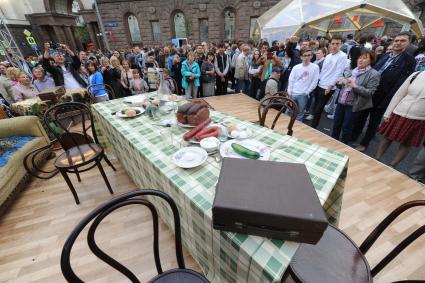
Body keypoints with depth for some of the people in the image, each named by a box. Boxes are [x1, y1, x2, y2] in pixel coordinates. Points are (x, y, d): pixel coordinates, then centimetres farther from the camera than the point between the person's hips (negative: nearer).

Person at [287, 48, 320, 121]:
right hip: (292, 94, 2)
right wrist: (289, 92, -2)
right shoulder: (296, 67, 3)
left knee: (300, 114, 6)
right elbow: (291, 80, 5)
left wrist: (307, 92, -8)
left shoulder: (315, 67, -2)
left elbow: (314, 82, -3)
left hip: (303, 95, -2)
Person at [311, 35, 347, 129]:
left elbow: (338, 73, -15)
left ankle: (313, 127, 9)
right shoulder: (328, 56, 12)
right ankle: (313, 126, 26)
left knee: (318, 110, -3)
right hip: (319, 85, 7)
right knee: (316, 107, 13)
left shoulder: (342, 56, -10)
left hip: (328, 88, -7)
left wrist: (330, 86, -17)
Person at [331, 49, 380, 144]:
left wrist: (355, 86, -24)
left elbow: (370, 92, -14)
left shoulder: (374, 74, -8)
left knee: (346, 127, 5)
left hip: (353, 105, -5)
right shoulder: (351, 70, 8)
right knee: (336, 124, 13)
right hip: (341, 101, 5)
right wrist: (341, 82, -5)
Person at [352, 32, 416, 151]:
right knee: (361, 117, 15)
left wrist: (386, 101, -17)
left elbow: (400, 84, -12)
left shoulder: (409, 61, -7)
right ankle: (353, 137, 29)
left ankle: (364, 143, 21)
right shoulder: (385, 56, 10)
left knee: (373, 122, 8)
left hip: (382, 98, -5)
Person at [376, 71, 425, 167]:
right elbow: (399, 94, 3)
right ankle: (376, 160, 24)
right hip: (398, 114, 1)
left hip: (417, 120, -1)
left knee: (406, 144, 8)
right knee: (387, 137, 8)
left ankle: (391, 166, 22)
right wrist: (387, 113, 1)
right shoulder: (416, 75, 1)